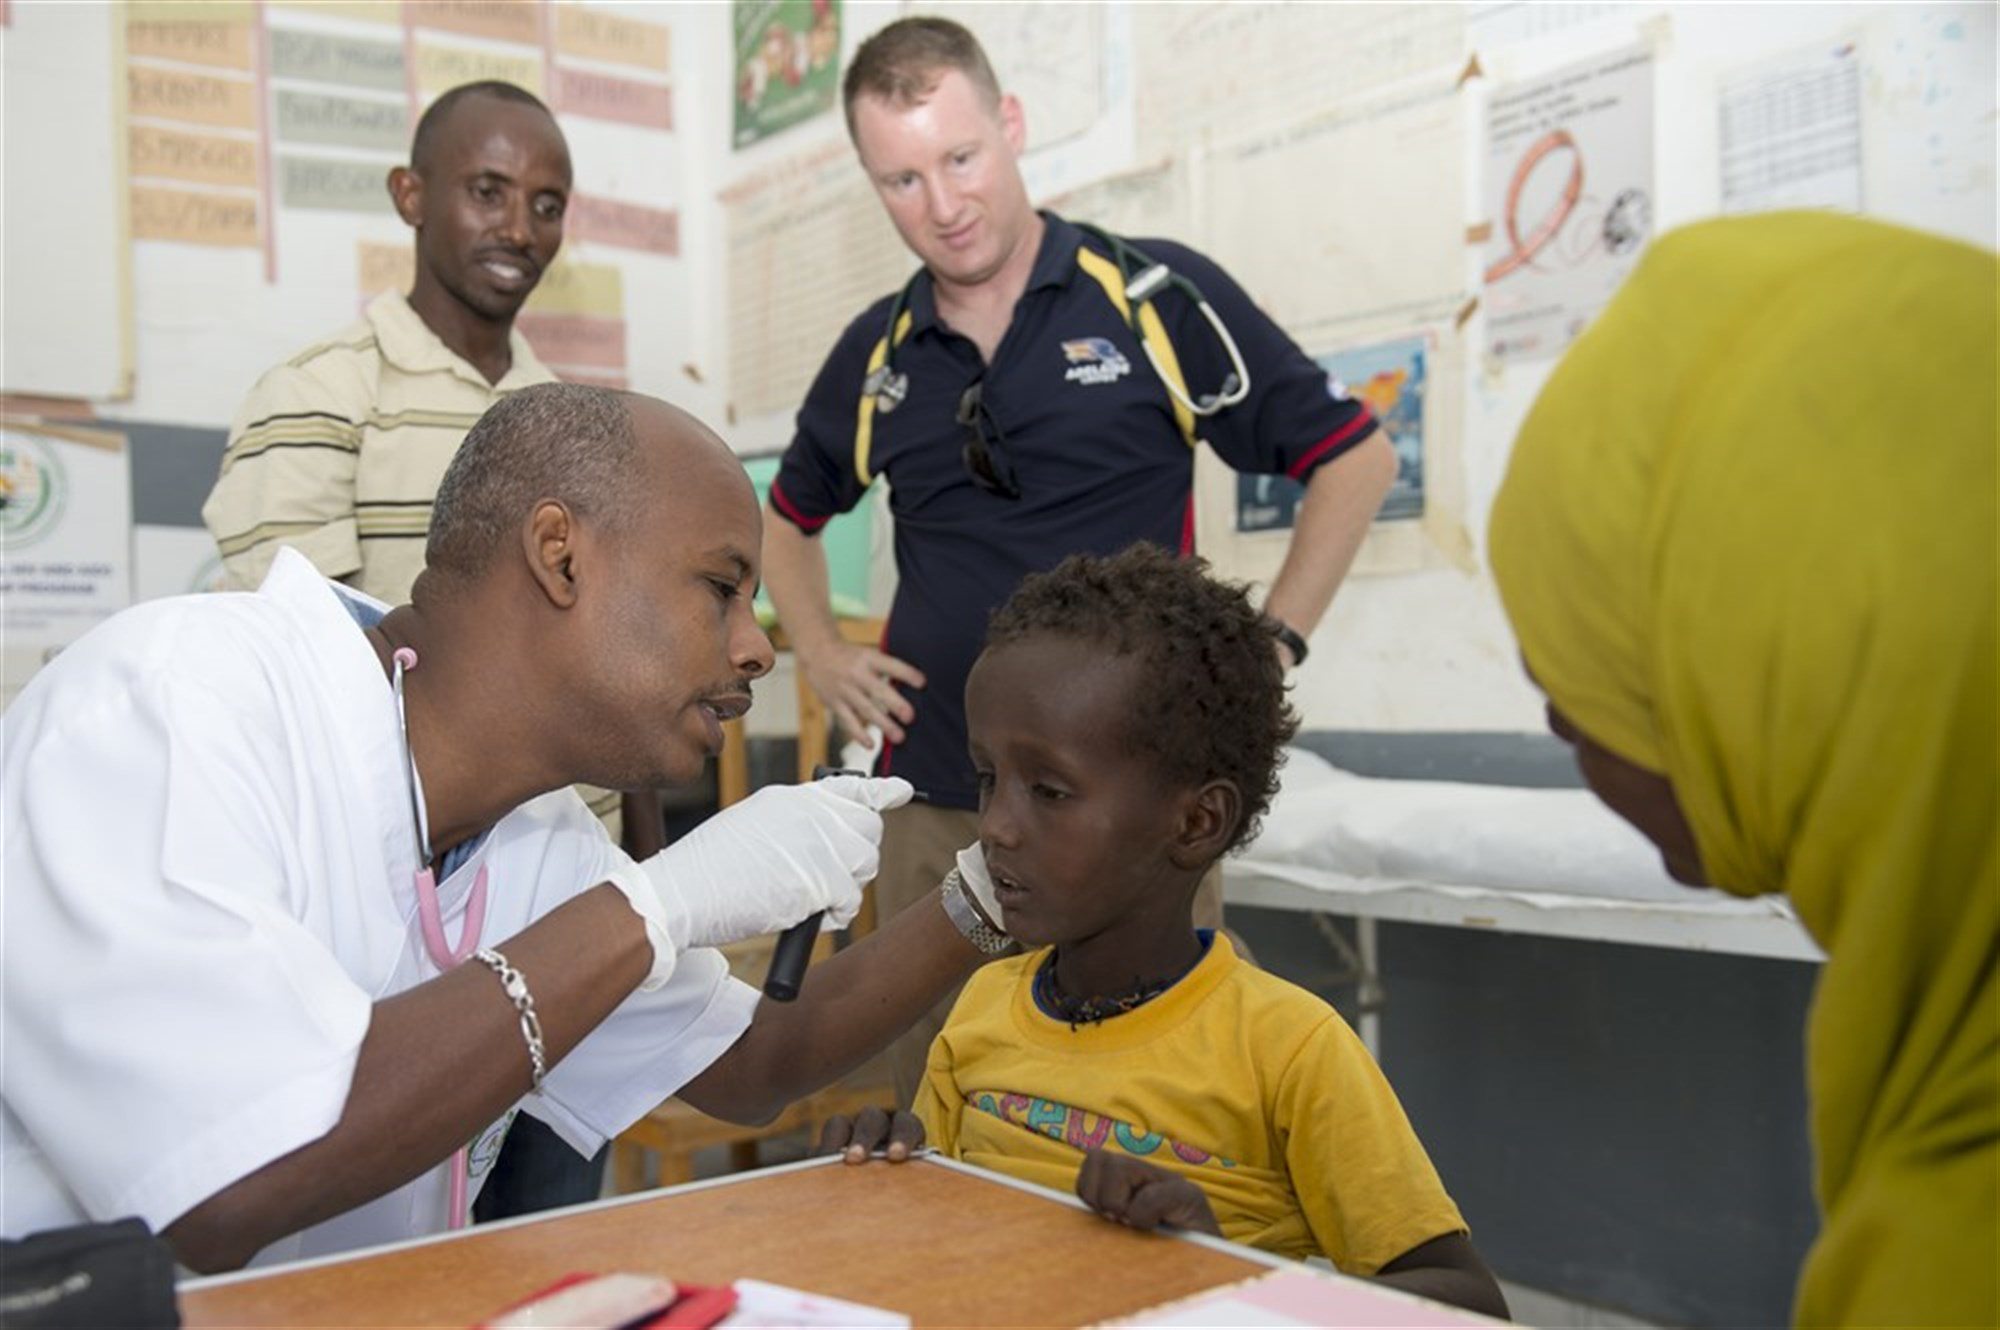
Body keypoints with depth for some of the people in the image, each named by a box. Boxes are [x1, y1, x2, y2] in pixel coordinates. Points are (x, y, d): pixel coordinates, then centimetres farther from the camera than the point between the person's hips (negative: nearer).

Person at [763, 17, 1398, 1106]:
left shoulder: (1157, 296, -4)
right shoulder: (874, 355, 9)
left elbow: (1356, 458, 1)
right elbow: (789, 515, 26)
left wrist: (1271, 647, -7)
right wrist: (819, 654, 11)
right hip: (934, 804, 4)